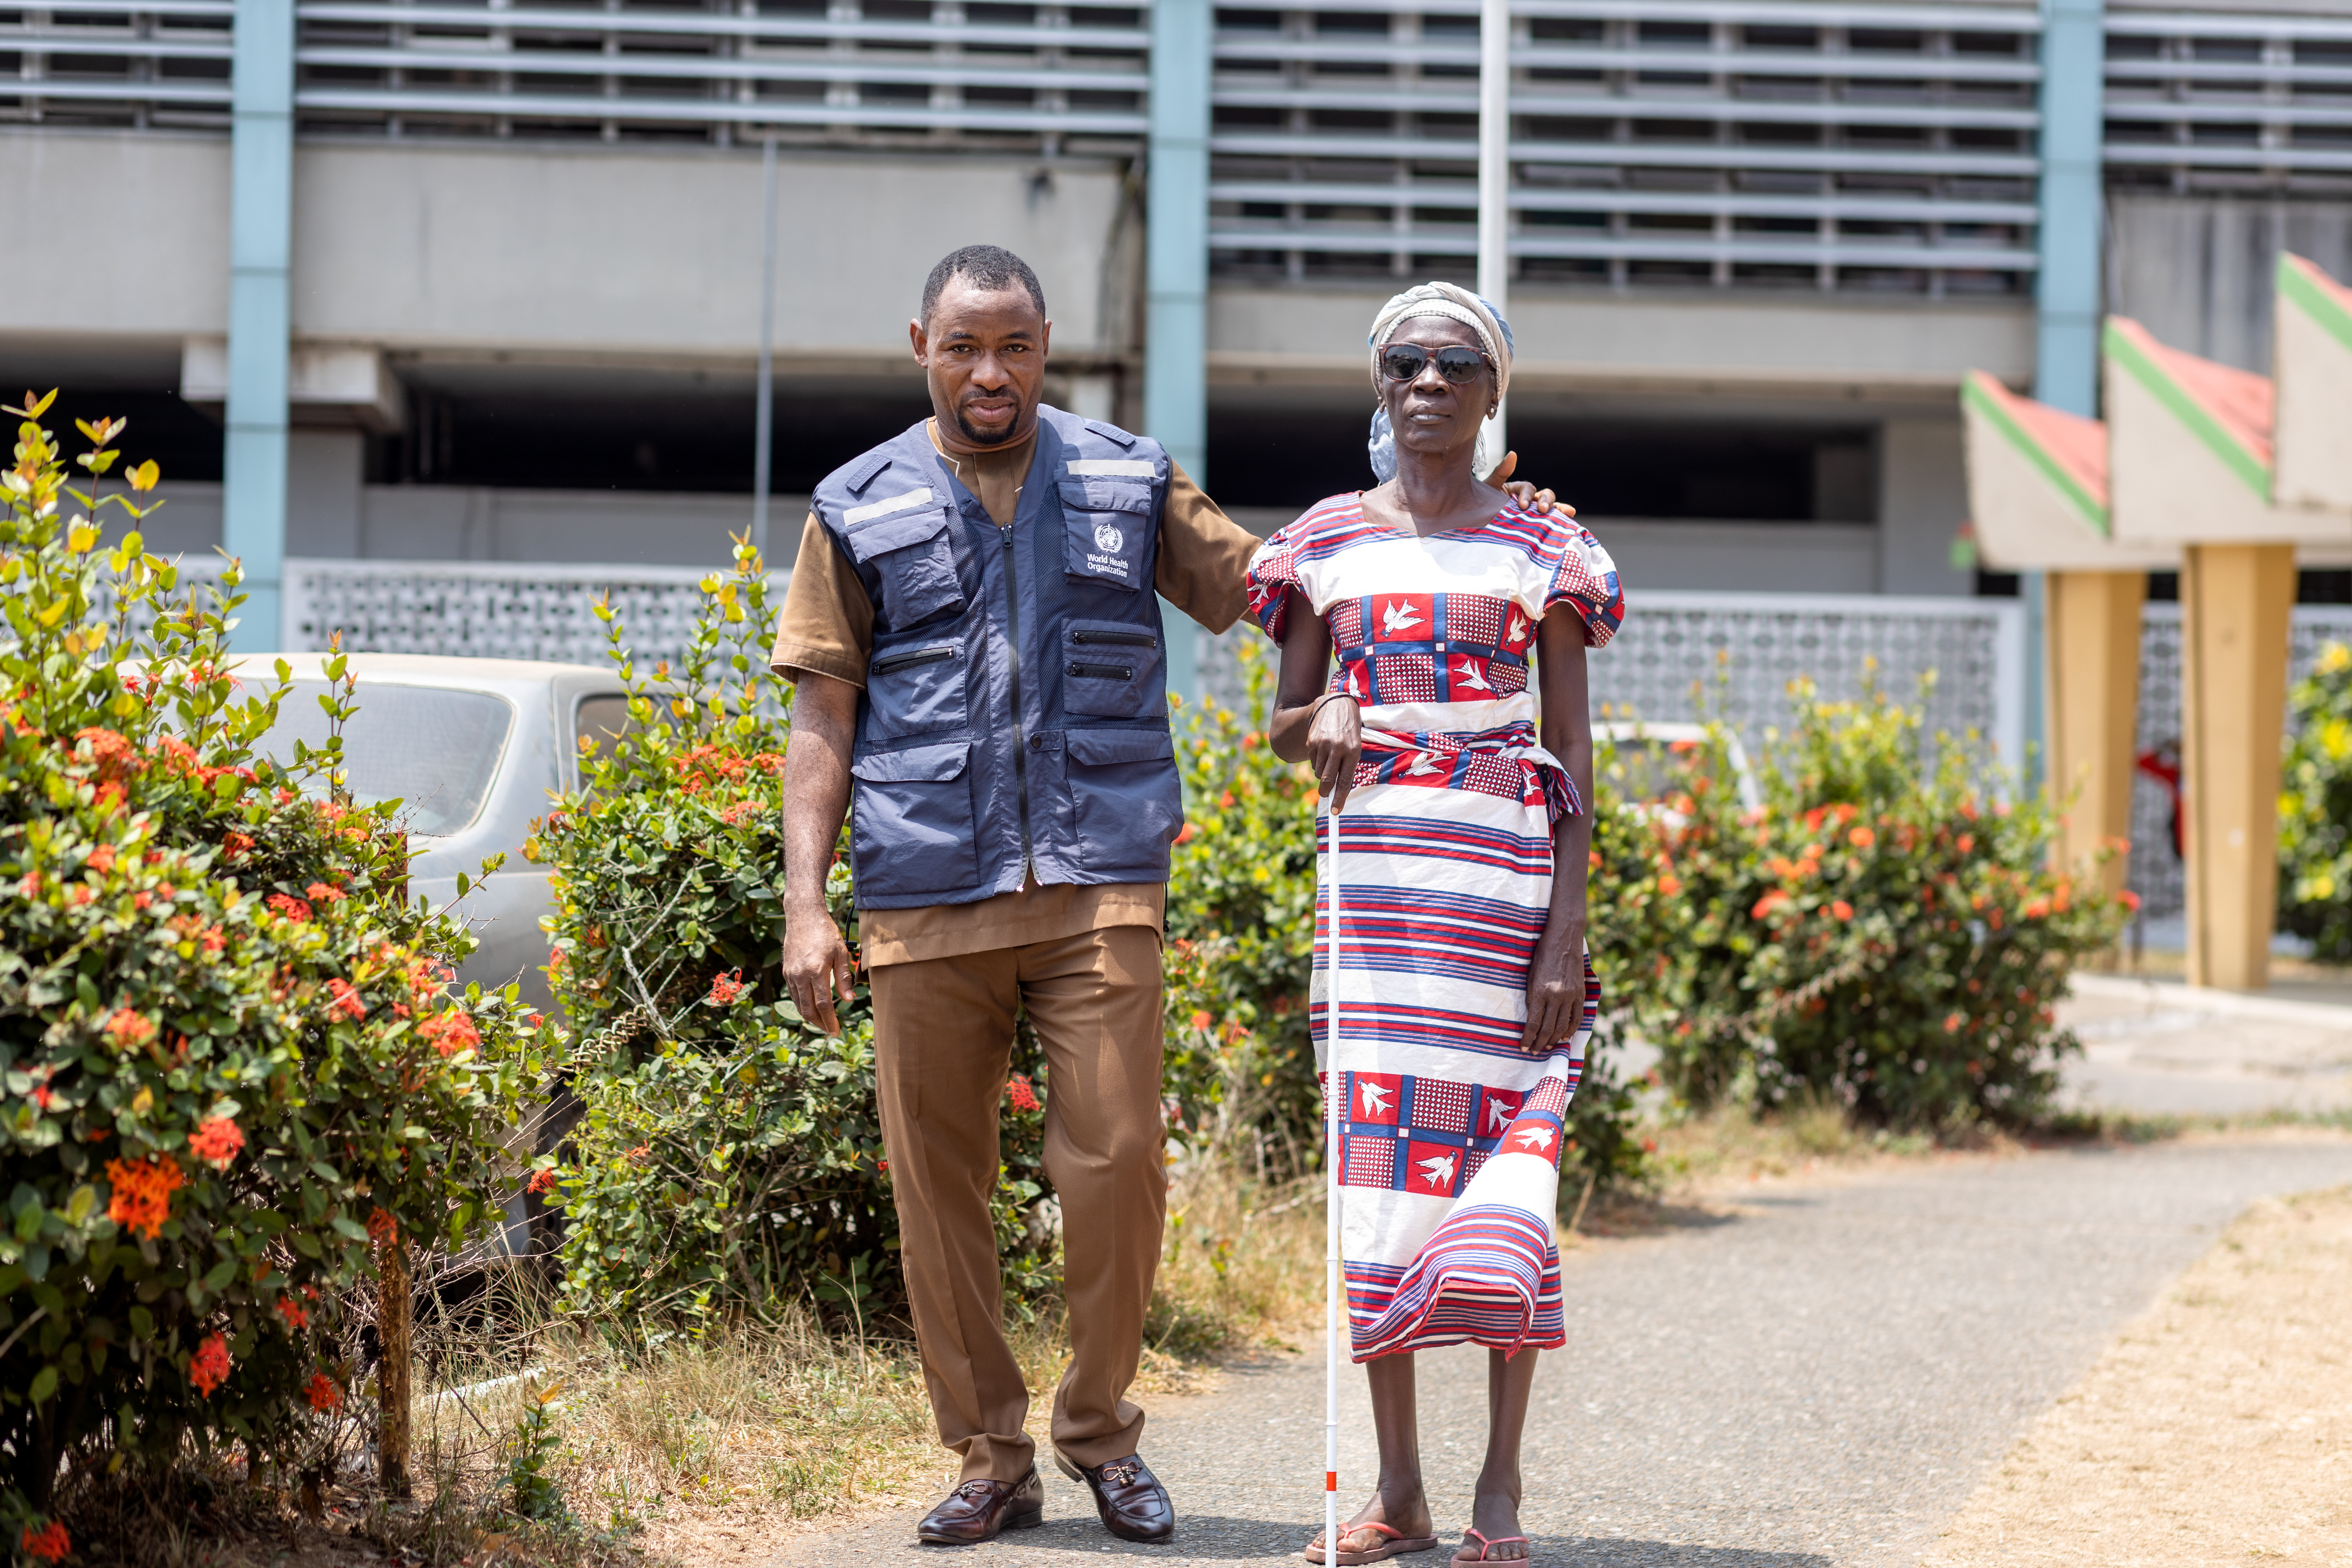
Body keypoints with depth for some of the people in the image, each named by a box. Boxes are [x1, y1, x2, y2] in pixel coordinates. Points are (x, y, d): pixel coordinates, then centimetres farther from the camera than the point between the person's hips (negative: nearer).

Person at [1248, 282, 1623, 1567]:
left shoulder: (1539, 551, 5)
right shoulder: (1329, 544, 11)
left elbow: (1572, 752, 2)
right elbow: (1283, 723, 15)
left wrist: (1566, 929, -7)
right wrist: (1319, 720, -10)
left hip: (1504, 869, -2)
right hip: (1370, 871, 2)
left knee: (1504, 1148, -5)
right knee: (1378, 1155, 2)